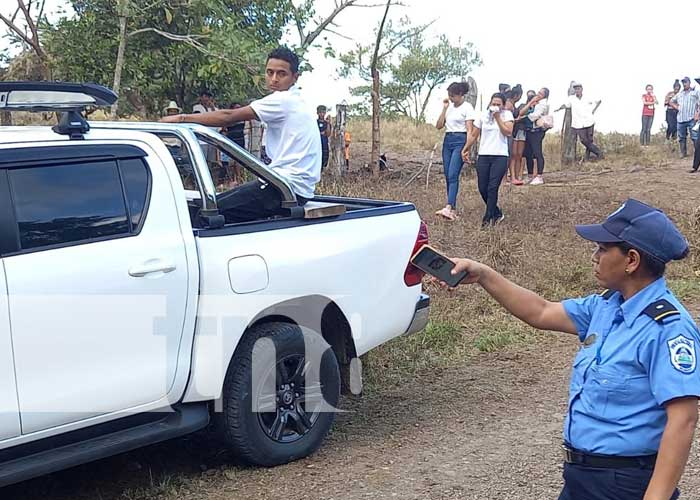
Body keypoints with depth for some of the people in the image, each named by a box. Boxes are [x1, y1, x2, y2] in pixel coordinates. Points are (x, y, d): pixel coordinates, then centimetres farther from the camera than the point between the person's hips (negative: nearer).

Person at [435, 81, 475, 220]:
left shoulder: (467, 108, -4)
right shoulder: (449, 107, 15)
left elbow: (469, 130, -9)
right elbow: (439, 126, 11)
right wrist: (444, 108, 4)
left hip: (460, 141, -7)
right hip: (447, 141, 7)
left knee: (453, 175, -18)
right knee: (448, 176, 4)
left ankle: (448, 208, -27)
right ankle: (453, 208, 8)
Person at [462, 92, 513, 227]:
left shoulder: (507, 115, 2)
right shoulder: (483, 115, 8)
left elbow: (508, 132, -13)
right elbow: (474, 135, 13)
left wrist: (498, 118, -12)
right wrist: (465, 150, 12)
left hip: (500, 156, -3)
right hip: (483, 156, 3)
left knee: (492, 188, -10)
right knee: (482, 188, 1)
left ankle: (488, 218, -4)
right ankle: (497, 213, 20)